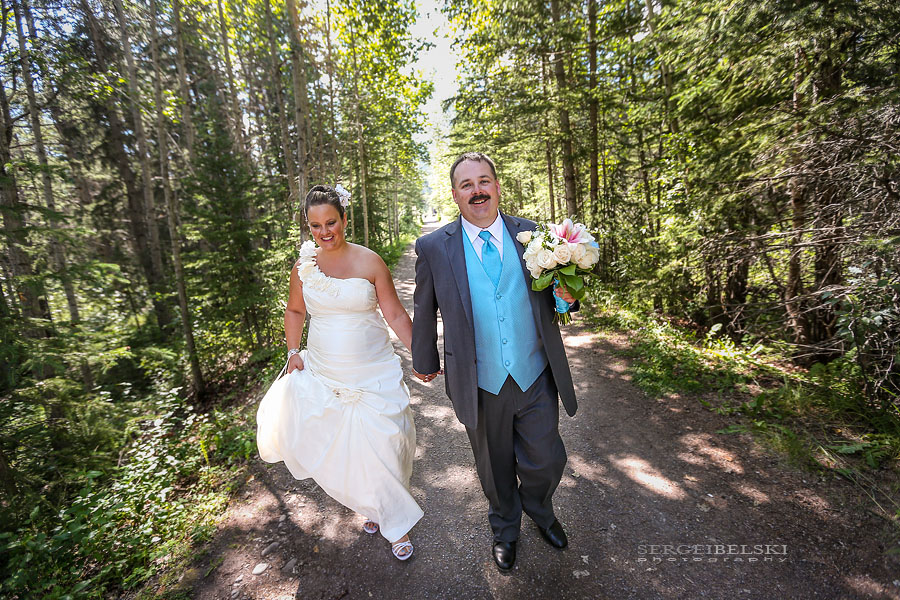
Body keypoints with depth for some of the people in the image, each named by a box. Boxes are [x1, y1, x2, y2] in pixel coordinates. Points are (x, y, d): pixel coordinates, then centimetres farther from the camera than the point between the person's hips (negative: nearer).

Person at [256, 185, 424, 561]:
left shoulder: (370, 262, -8)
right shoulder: (303, 266, 1)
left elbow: (395, 314, -6)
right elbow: (295, 311, 15)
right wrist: (293, 352, 5)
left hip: (372, 373, -2)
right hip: (321, 373, 3)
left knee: (379, 449, 5)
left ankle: (396, 522, 33)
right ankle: (369, 505, 33)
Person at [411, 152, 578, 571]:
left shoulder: (533, 234, -2)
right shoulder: (433, 248, -8)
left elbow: (552, 294, 8)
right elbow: (424, 312, 3)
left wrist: (566, 297, -16)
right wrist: (425, 361, 13)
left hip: (536, 379, 2)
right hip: (480, 385, -1)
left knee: (546, 462, 18)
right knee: (495, 469, 21)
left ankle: (539, 511, 56)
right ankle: (505, 528, 55)